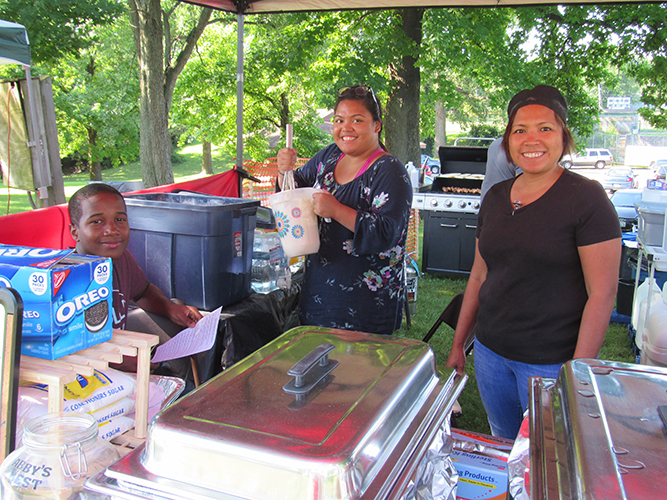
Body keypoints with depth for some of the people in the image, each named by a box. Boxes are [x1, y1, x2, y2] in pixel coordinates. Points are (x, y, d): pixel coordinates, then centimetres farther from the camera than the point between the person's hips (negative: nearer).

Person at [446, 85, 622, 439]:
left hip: (551, 361, -5)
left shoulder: (585, 198, -12)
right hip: (489, 351, 5)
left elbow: (602, 294, -14)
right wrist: (458, 343, 14)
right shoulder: (496, 197, 6)